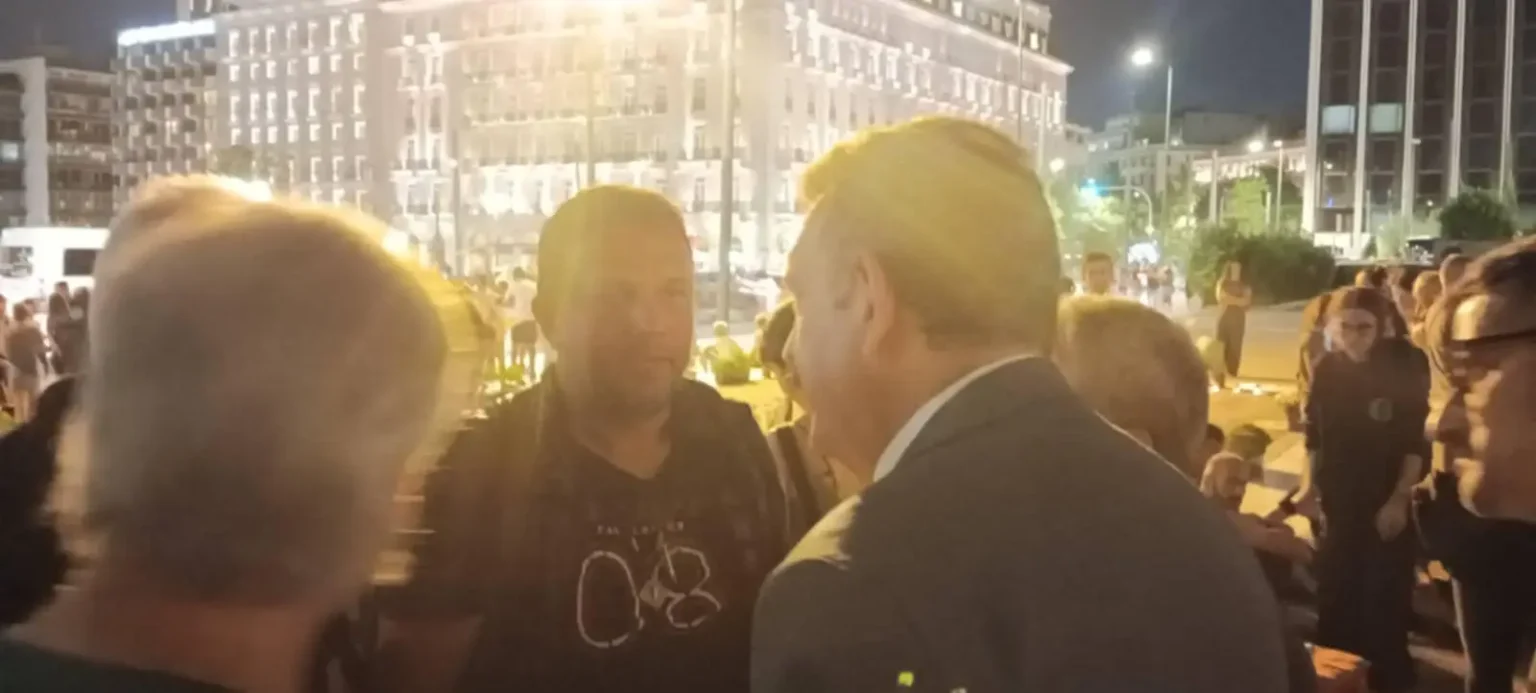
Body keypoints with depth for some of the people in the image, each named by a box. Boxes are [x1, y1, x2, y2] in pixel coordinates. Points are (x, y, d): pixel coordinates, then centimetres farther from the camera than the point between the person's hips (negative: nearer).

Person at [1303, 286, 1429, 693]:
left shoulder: (1404, 374, -10)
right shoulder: (1327, 371, -3)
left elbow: (1416, 445, -8)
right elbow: (1314, 437, 3)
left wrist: (1400, 499, -13)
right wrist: (1312, 487, 0)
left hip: (1386, 502, -3)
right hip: (1338, 501, 3)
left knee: (1385, 599, 4)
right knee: (1335, 596, 11)